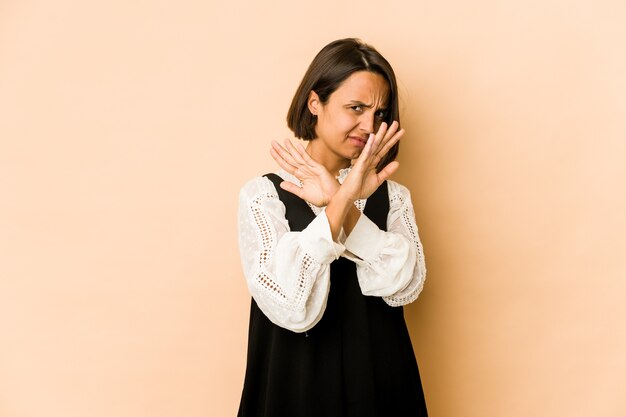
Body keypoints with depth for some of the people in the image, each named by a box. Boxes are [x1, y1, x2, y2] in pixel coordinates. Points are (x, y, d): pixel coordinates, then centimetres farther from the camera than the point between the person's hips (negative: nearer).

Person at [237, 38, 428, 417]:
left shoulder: (392, 196, 5)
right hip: (299, 387, -3)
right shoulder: (264, 195, -8)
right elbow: (292, 308, -22)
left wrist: (341, 203, -21)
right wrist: (342, 199, -25)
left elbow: (406, 285, -13)